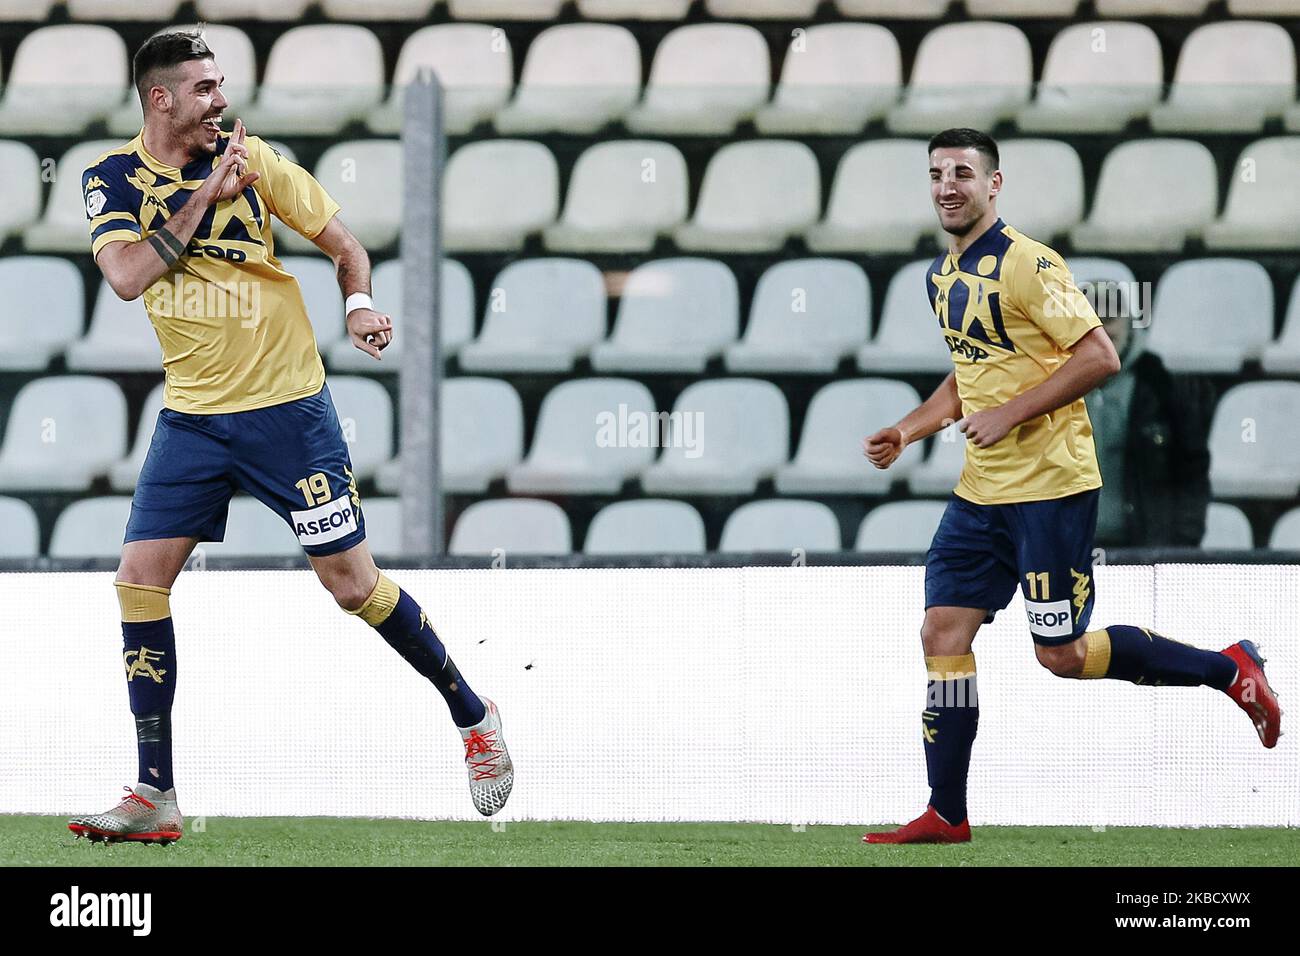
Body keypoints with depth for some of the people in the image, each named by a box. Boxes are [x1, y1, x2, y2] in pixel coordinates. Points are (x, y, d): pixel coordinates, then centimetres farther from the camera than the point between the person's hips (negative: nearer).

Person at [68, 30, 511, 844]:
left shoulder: (252, 159, -4)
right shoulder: (114, 178, -2)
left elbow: (342, 241, 3)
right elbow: (127, 275, -18)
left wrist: (360, 303, -17)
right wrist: (207, 193, -20)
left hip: (287, 406, -2)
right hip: (191, 417, 2)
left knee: (351, 581, -2)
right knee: (141, 579, -7)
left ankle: (474, 719, 18)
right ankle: (156, 795, -1)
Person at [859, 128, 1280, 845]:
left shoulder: (1025, 264, -14)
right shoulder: (943, 275, 13)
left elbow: (1100, 357, -19)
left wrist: (1009, 413, -20)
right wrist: (905, 432, 13)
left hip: (1049, 488, -8)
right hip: (981, 490, 8)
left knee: (1062, 655, -4)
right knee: (943, 636, 1)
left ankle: (1229, 669, 12)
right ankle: (946, 815, 6)